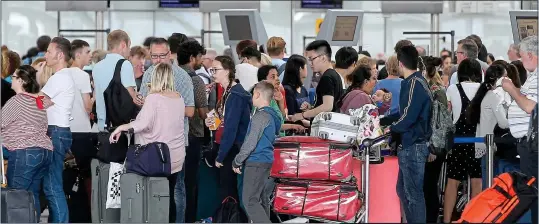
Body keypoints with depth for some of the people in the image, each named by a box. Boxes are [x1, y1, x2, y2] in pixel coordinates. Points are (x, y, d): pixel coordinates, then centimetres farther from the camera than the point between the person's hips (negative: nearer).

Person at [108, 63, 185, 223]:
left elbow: (143, 123, -24)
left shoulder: (154, 98, -13)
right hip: (176, 156, 6)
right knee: (169, 195, 12)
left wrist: (121, 128, -16)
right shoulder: (179, 98, 5)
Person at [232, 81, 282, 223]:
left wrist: (237, 162, -9)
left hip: (256, 163, -10)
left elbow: (250, 142, -18)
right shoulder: (272, 115, 13)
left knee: (249, 201, -13)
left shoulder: (260, 116, -16)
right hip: (266, 160, 10)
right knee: (260, 197, 17)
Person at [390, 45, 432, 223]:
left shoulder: (414, 83, -17)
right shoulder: (414, 82, 12)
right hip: (410, 146, 10)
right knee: (403, 190, 17)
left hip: (413, 147, -10)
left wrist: (391, 128, -5)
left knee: (413, 194, -4)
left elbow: (408, 117, -21)